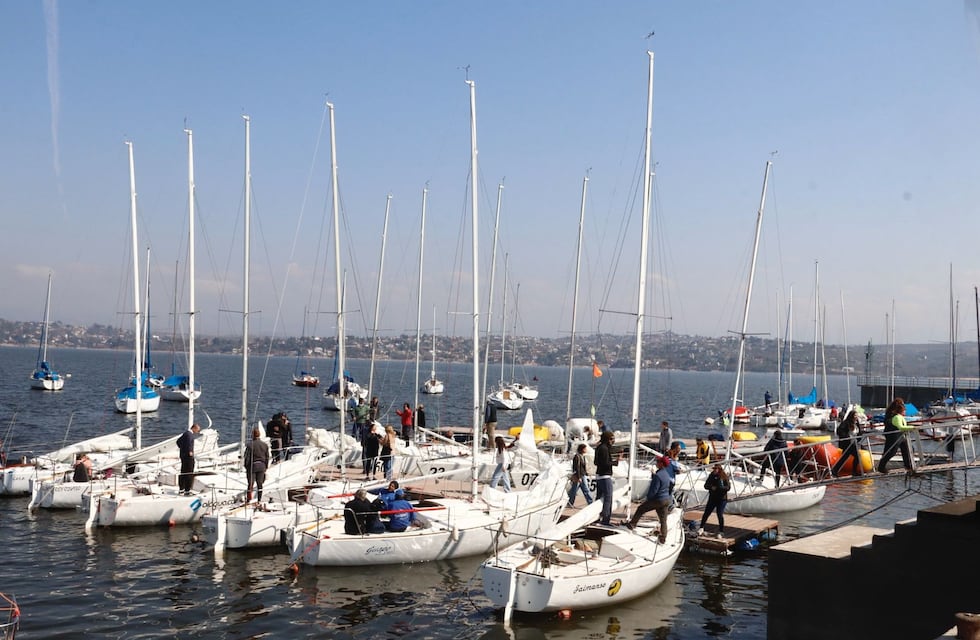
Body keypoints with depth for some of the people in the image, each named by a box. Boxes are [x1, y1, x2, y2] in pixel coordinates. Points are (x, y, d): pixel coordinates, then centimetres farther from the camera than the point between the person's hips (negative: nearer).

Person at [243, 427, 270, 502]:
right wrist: (266, 467, 16)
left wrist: (246, 467, 3)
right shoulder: (265, 445, 1)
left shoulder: (250, 444, -13)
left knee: (250, 484, 3)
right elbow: (267, 458, 7)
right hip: (262, 466, 3)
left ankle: (248, 500, 5)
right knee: (260, 484, 9)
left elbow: (246, 457, -9)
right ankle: (259, 500, 12)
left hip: (252, 466, -3)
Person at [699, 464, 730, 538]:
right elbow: (706, 485, 2)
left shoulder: (724, 477, -10)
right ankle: (701, 528, 23)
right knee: (706, 513, 7)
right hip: (712, 498, 4)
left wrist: (717, 488, -27)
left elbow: (728, 487, -18)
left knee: (720, 515, -7)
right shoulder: (711, 476, 3)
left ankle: (721, 532, 5)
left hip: (722, 499, -4)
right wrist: (711, 487, -20)